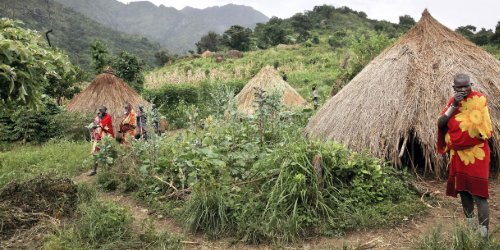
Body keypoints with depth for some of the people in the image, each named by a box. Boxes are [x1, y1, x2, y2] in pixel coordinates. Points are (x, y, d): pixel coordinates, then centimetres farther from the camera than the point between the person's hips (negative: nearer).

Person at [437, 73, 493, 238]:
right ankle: (469, 222, 32)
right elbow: (440, 124, -7)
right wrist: (454, 105, -16)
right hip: (458, 153, 6)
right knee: (462, 188, 15)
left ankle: (483, 231, -5)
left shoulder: (479, 99, -11)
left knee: (478, 192, -9)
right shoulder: (453, 101, 4)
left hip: (476, 154, -6)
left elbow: (482, 130, -14)